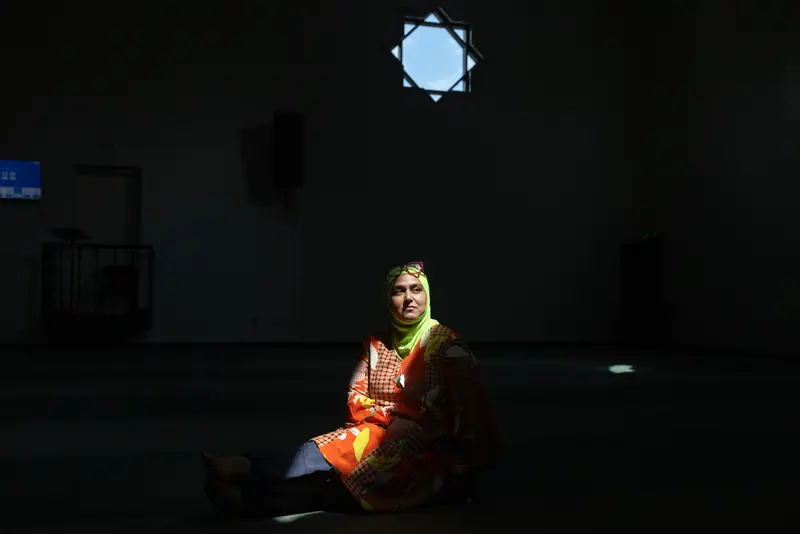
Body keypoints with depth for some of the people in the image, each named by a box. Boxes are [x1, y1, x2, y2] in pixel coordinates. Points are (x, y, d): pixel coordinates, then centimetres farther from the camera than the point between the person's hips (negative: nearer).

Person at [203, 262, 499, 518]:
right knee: (330, 448, -30)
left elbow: (470, 412, -6)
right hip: (381, 434, 5)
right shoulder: (375, 345, 12)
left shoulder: (448, 344, -3)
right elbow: (355, 399, 6)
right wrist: (392, 415, -12)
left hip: (426, 452, -5)